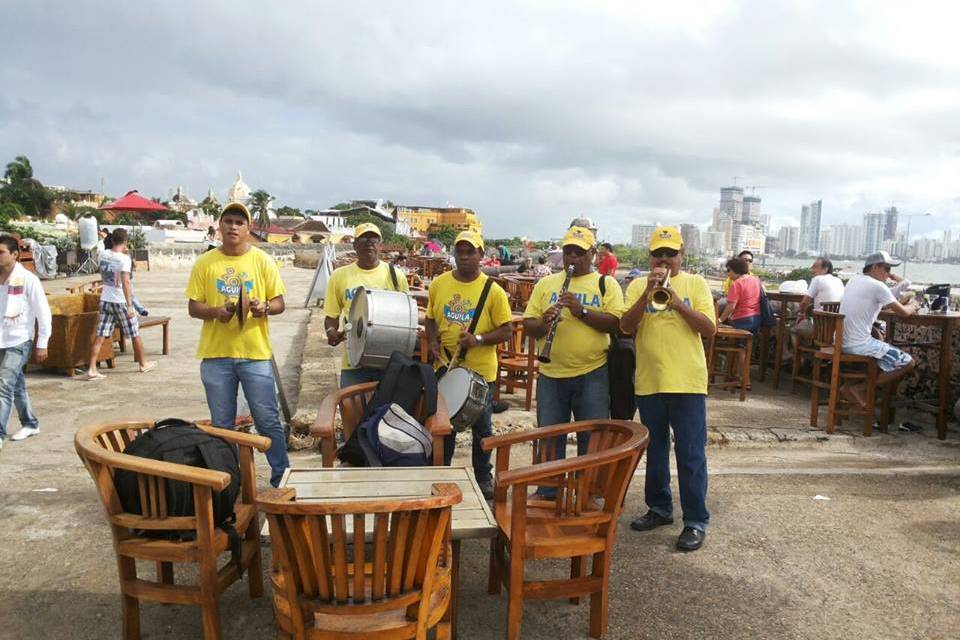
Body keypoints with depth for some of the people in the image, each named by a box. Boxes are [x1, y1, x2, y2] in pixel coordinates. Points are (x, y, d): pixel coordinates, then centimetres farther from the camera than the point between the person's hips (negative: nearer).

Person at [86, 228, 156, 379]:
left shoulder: (104, 254, 2)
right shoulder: (124, 259, -17)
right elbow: (125, 282, -24)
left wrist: (122, 252, 20)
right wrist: (129, 306, -25)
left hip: (105, 300, 6)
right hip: (121, 302, -6)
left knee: (100, 335, 3)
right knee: (135, 334, 12)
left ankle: (92, 369, -3)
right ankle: (143, 364, 26)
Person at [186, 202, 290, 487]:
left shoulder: (263, 261, 2)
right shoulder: (204, 263, 4)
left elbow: (279, 303, 3)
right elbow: (193, 307, 4)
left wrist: (264, 308, -19)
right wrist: (215, 311, -16)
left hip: (256, 353, -1)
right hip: (216, 355, 2)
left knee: (268, 421, 2)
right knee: (221, 425, 12)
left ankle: (281, 476, 15)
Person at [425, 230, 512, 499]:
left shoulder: (493, 290, -9)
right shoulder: (438, 284, 0)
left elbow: (506, 331, -7)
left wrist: (478, 339, -21)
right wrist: (433, 342, -6)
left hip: (480, 370, -2)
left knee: (481, 427, 12)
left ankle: (483, 477, 30)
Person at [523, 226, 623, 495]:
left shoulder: (606, 284, 4)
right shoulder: (545, 284, 11)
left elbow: (616, 323, -9)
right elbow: (527, 325, 6)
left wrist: (582, 311, -20)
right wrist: (543, 323, -16)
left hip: (592, 374, -2)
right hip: (551, 374, 2)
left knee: (592, 440, 6)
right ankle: (547, 495, 26)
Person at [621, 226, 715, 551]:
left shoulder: (695, 284, 3)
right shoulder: (638, 286, 6)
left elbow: (709, 329, -7)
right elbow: (626, 327, -6)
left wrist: (677, 302, -18)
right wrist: (648, 293, -16)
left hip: (687, 382, -2)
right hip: (649, 381, 3)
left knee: (691, 454, 1)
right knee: (655, 450, 15)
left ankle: (696, 521, 10)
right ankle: (659, 508, 31)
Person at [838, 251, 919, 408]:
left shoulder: (854, 280, 15)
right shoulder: (877, 286, -11)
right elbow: (903, 312, -4)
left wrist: (905, 304, 18)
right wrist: (913, 306, 18)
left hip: (842, 342, 9)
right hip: (859, 346, -9)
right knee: (908, 363, 0)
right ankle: (858, 389, -4)